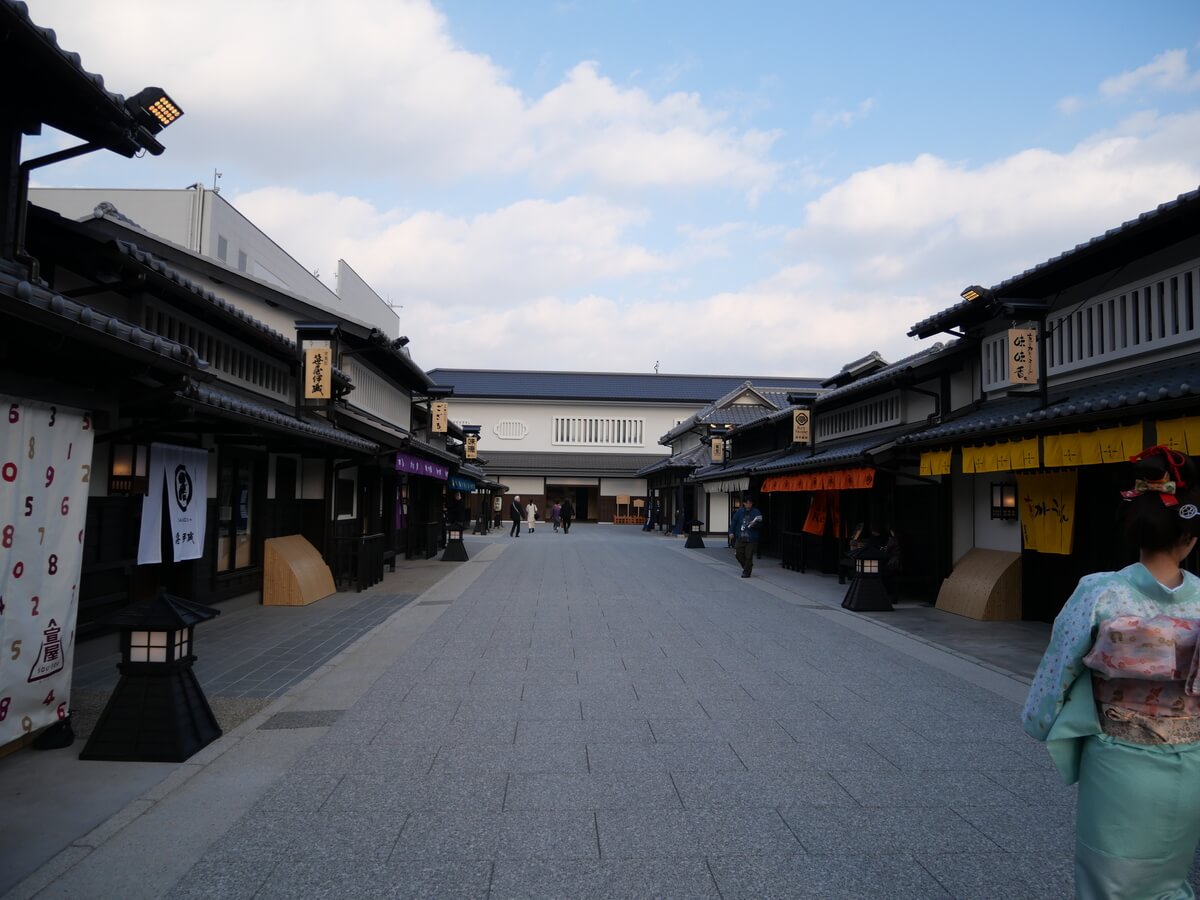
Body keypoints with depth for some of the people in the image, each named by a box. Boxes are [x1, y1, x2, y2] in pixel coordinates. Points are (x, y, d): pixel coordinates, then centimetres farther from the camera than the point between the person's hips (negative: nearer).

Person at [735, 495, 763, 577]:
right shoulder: (740, 512, 4)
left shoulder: (756, 512, -7)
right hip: (741, 538, 4)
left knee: (748, 556, 0)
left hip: (751, 539, -4)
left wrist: (755, 524, -29)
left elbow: (760, 525, -9)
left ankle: (746, 572, 14)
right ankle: (746, 567, 32)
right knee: (738, 554, 7)